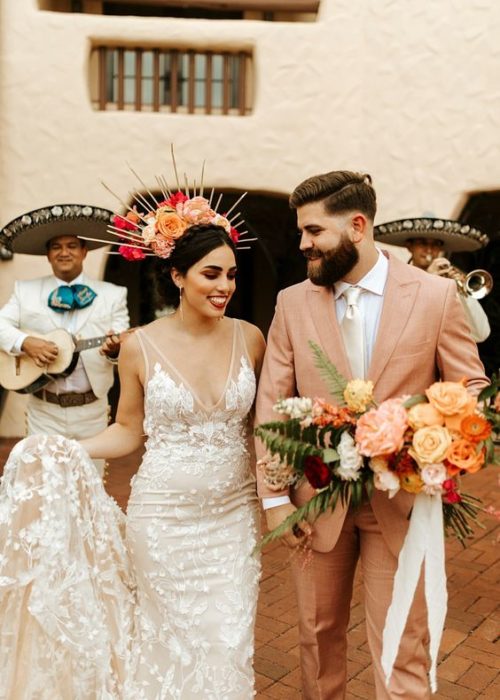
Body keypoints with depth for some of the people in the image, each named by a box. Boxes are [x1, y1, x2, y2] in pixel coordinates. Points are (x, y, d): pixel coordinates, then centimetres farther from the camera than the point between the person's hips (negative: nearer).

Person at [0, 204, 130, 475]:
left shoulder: (113, 294, 3)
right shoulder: (25, 290, 7)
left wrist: (115, 349, -25)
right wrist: (25, 342, -16)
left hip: (92, 410, 0)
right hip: (43, 410, 1)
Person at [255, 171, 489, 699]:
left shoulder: (435, 294, -6)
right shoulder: (292, 302, -1)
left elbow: (472, 390, 0)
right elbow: (271, 403, 0)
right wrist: (274, 497, -4)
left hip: (403, 500, -2)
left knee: (401, 648, 8)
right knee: (318, 633, 18)